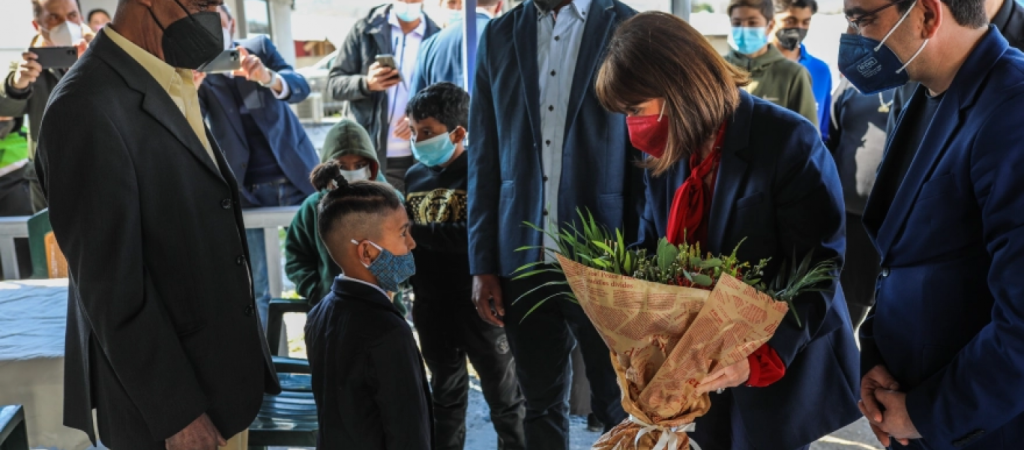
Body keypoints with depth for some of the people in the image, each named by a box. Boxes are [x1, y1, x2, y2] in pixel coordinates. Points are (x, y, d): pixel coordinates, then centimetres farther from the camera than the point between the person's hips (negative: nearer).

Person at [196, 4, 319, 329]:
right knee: (253, 287, 2)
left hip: (294, 177, 1)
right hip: (245, 189, 0)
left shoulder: (259, 47, 2)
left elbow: (301, 88, -12)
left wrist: (266, 77, -34)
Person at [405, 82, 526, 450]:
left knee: (503, 393, 11)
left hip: (478, 302, -5)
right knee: (446, 392, 22)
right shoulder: (415, 175, 5)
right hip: (432, 304, 6)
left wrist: (417, 232, -26)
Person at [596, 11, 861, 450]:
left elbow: (818, 270, -19)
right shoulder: (667, 148, 0)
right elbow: (652, 247, 7)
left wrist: (763, 357, -30)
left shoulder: (790, 143, -19)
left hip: (781, 372, -5)